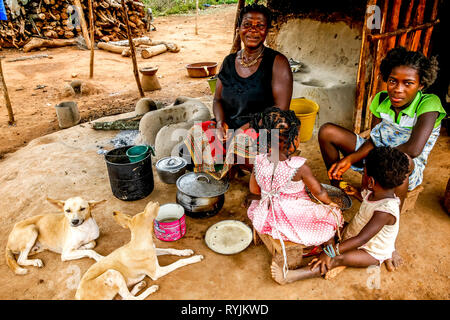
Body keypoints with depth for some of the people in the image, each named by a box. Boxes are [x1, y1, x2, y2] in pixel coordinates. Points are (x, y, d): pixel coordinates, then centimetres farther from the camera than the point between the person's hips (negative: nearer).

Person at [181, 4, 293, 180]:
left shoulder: (277, 62, -5)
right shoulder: (229, 61, 10)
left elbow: (281, 110, -13)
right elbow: (218, 99, 14)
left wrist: (245, 128, -20)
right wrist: (220, 122, -9)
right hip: (230, 126, 5)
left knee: (244, 142, -36)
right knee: (198, 133, -18)